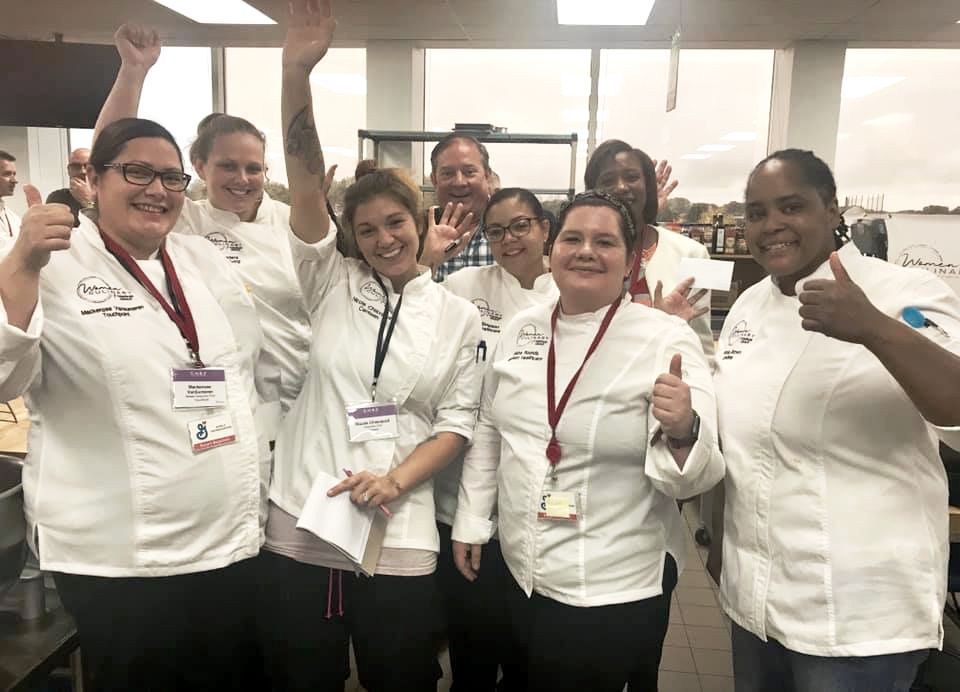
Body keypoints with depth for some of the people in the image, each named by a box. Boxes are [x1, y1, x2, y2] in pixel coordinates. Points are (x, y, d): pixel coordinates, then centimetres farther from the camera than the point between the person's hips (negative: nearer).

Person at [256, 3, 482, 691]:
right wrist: (296, 72, -19)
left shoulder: (458, 315, 4)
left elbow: (458, 420, 2)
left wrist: (396, 480, -14)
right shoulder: (332, 285, 3)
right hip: (298, 531, 1)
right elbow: (306, 183, -9)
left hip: (398, 542, 0)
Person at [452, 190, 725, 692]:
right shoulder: (520, 330, -1)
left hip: (616, 593, -4)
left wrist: (681, 431, -36)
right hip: (521, 578, 5)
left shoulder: (667, 340, -14)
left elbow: (694, 477, -16)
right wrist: (470, 523, 11)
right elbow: (489, 431, 9)